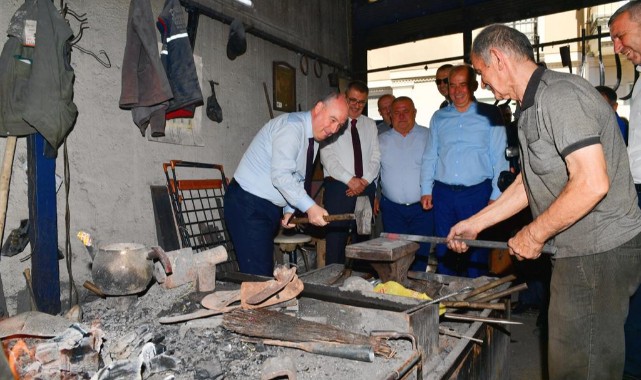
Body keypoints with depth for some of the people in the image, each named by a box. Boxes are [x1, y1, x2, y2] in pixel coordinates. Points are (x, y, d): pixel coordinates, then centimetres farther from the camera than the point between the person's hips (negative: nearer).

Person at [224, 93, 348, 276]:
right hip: (249, 206, -9)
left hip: (270, 209, 9)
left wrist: (289, 209, 4)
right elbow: (281, 176, -29)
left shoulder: (314, 138, 10)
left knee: (267, 271, 12)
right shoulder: (291, 126, -19)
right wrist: (310, 207, -30)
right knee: (258, 275, -9)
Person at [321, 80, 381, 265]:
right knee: (335, 239, -6)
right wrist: (350, 180, -16)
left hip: (365, 188, 4)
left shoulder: (370, 125, 15)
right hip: (338, 187, -4)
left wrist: (364, 180, -8)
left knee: (362, 240, 9)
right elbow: (327, 156, -9)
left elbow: (376, 157, 9)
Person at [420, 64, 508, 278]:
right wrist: (426, 190, 6)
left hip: (477, 193, -3)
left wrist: (496, 195, -7)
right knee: (444, 252, 10)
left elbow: (500, 158, -1)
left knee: (477, 253, 3)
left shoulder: (489, 115, 2)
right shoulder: (439, 117, 12)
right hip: (443, 193, 3)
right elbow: (430, 156, 14)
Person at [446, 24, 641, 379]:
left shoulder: (559, 94, -17)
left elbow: (592, 183, -26)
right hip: (580, 251, 10)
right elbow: (529, 183, 19)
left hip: (598, 253, -10)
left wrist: (534, 235, -15)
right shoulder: (534, 105, 16)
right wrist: (474, 224, 17)